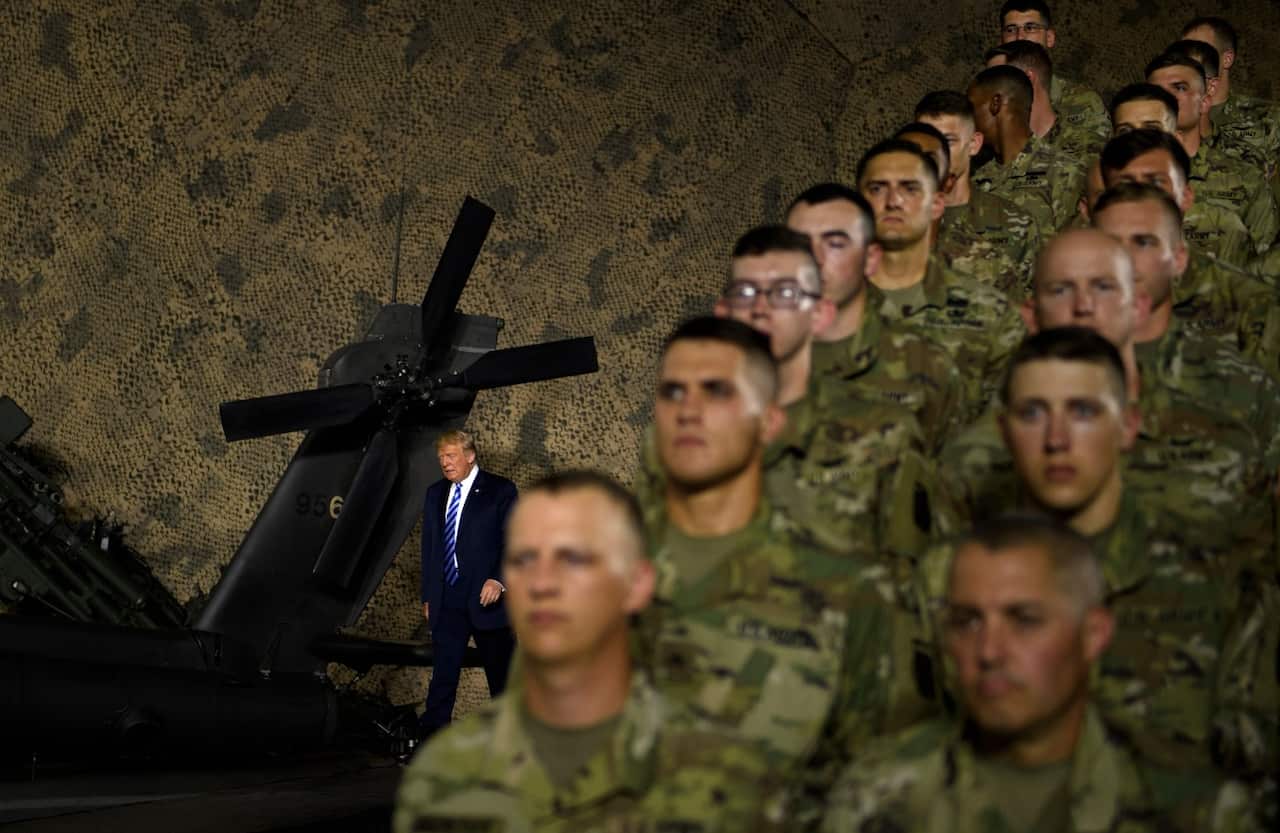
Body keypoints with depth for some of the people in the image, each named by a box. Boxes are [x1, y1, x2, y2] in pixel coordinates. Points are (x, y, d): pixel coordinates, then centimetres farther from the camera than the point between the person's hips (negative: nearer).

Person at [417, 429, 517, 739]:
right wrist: (427, 595, 12)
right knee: (443, 671, 3)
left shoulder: (500, 490, -3)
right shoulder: (435, 493, 13)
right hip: (446, 602, 4)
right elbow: (428, 547, 16)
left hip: (485, 596, -4)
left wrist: (498, 580, -20)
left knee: (500, 673, 5)